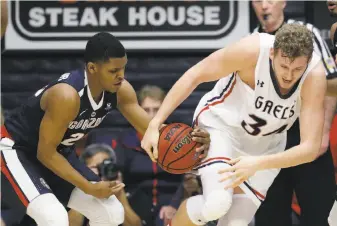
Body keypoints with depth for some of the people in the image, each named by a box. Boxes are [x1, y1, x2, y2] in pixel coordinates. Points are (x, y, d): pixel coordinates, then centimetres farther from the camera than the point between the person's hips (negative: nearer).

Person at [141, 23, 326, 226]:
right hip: (220, 126, -3)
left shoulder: (315, 75, -28)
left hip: (265, 147, 3)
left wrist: (258, 164, -45)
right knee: (217, 203, -27)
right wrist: (155, 124, -21)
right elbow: (194, 75, -17)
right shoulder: (251, 50, -31)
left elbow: (311, 148, -31)